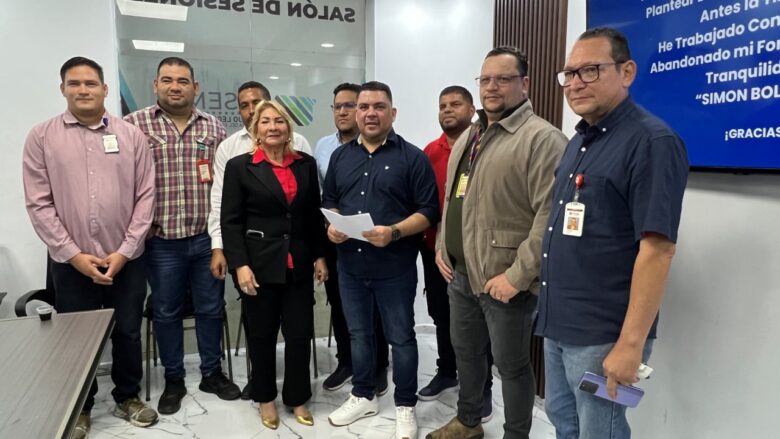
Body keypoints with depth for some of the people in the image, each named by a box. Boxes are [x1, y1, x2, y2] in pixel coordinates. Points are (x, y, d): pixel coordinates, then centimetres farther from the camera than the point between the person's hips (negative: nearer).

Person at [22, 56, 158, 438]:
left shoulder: (131, 136, 0)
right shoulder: (41, 137, 0)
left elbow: (145, 196, -2)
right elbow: (39, 203, -3)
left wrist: (124, 251, -8)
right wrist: (73, 254, -10)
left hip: (126, 260, 1)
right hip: (70, 262, 0)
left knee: (127, 333, 12)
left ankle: (127, 397, 34)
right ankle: (80, 407, 33)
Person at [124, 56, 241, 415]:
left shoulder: (213, 127, 5)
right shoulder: (134, 125, -3)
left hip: (207, 237, 2)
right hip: (161, 240, -2)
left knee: (211, 308, 12)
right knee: (166, 311, 12)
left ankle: (212, 373, 30)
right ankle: (173, 380, 29)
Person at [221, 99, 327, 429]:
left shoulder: (306, 164, 6)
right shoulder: (239, 166, -3)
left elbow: (315, 215, 11)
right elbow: (230, 222, -6)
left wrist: (320, 256, 7)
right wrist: (240, 265, -13)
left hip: (299, 263, 3)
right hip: (259, 264, -2)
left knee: (300, 333, 7)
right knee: (261, 335, 10)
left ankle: (298, 398, 26)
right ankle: (265, 398, 30)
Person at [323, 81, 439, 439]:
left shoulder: (412, 157, -6)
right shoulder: (340, 156, 11)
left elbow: (428, 211, -9)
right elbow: (328, 200, 16)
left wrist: (395, 232, -24)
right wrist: (331, 225, -5)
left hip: (395, 268, -4)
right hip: (350, 265, 5)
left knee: (401, 338, 7)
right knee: (358, 334, 18)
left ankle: (405, 406, 25)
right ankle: (363, 396, 36)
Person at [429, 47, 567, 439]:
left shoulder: (542, 138, -15)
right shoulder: (468, 137, 13)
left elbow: (550, 215, -22)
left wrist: (517, 276, -22)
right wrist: (442, 245, 12)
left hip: (503, 279, -8)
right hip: (460, 272, 8)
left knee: (511, 364, 8)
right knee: (465, 351, 22)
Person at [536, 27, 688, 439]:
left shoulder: (651, 141, -16)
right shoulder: (579, 141, 10)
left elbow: (657, 249, -22)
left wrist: (630, 343, -22)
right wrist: (552, 310, 14)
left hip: (602, 334, -8)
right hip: (558, 323, 8)